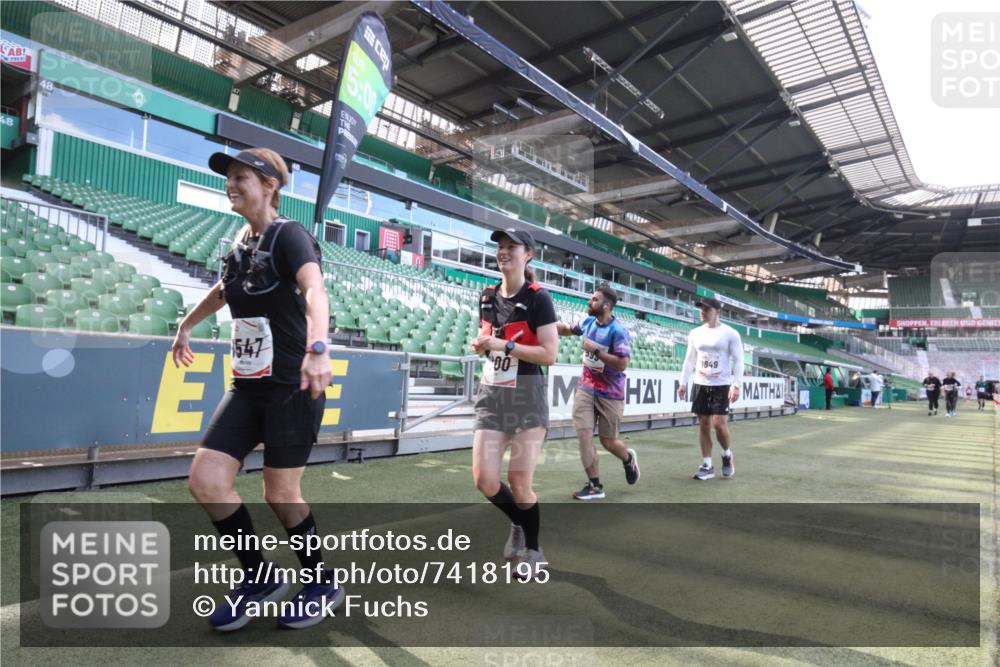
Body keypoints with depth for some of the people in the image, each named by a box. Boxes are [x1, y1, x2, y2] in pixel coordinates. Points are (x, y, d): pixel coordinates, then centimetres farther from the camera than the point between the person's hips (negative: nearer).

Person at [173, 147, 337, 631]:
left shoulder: (288, 234, -13)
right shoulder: (242, 240, 11)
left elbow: (314, 290, -33)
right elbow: (224, 289, 32)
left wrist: (317, 348, -51)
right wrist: (186, 326, 43)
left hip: (293, 386, -7)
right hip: (248, 386, 7)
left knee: (279, 496, 0)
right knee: (205, 481, 0)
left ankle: (322, 585, 26)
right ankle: (259, 579, 21)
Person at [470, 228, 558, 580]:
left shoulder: (537, 298, -9)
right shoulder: (488, 296, 9)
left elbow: (549, 354, -15)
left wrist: (504, 345, -20)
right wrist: (480, 344, 0)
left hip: (527, 396, -5)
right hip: (491, 396, 5)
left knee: (519, 481, -2)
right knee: (484, 480, -1)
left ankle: (533, 551, 25)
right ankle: (520, 525, 31)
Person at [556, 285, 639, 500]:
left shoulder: (617, 330, -19)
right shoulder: (588, 322, 1)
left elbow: (623, 363, -25)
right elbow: (568, 330, 21)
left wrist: (595, 350, -26)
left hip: (610, 394, -5)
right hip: (586, 388, 5)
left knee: (607, 441, 8)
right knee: (584, 435, -7)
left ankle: (628, 459, 43)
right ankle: (595, 486, 4)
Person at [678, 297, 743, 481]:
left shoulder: (730, 334, -5)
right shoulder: (695, 333, 7)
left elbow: (738, 361, -6)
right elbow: (689, 360, 13)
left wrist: (736, 385, -16)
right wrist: (683, 383, 8)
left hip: (721, 385, -4)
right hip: (700, 384, 4)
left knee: (719, 423, -11)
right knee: (703, 424, 4)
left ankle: (727, 455, 18)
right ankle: (707, 466, 12)